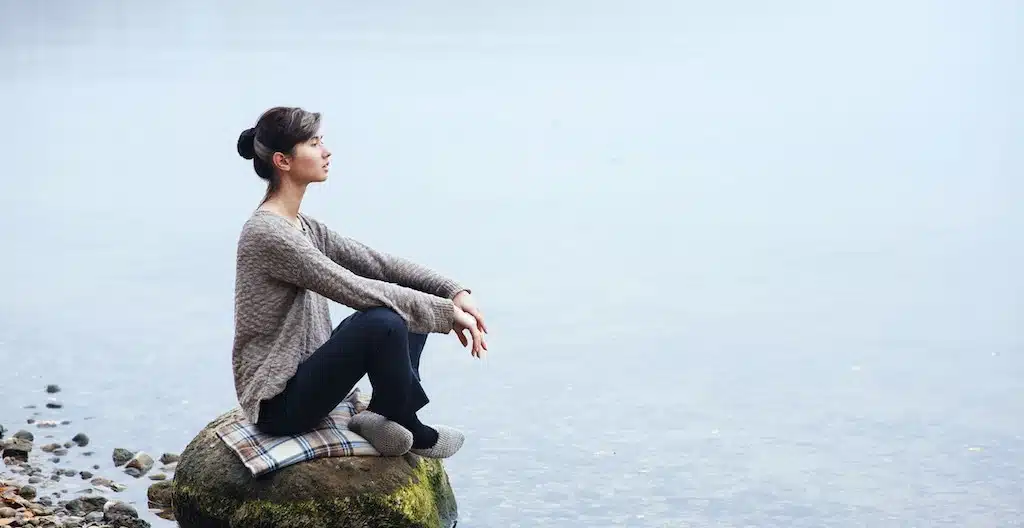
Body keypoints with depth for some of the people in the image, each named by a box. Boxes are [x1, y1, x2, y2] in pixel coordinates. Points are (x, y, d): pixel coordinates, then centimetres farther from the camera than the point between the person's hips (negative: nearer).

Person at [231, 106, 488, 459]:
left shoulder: (303, 227, 10)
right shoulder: (267, 233, -21)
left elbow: (375, 262, 7)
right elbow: (355, 290, -25)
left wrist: (453, 292, -5)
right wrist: (446, 312, -21)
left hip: (305, 374, 10)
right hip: (279, 403, -10)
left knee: (413, 304, 6)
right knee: (384, 321, -31)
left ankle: (383, 414, -3)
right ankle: (407, 429, -7)